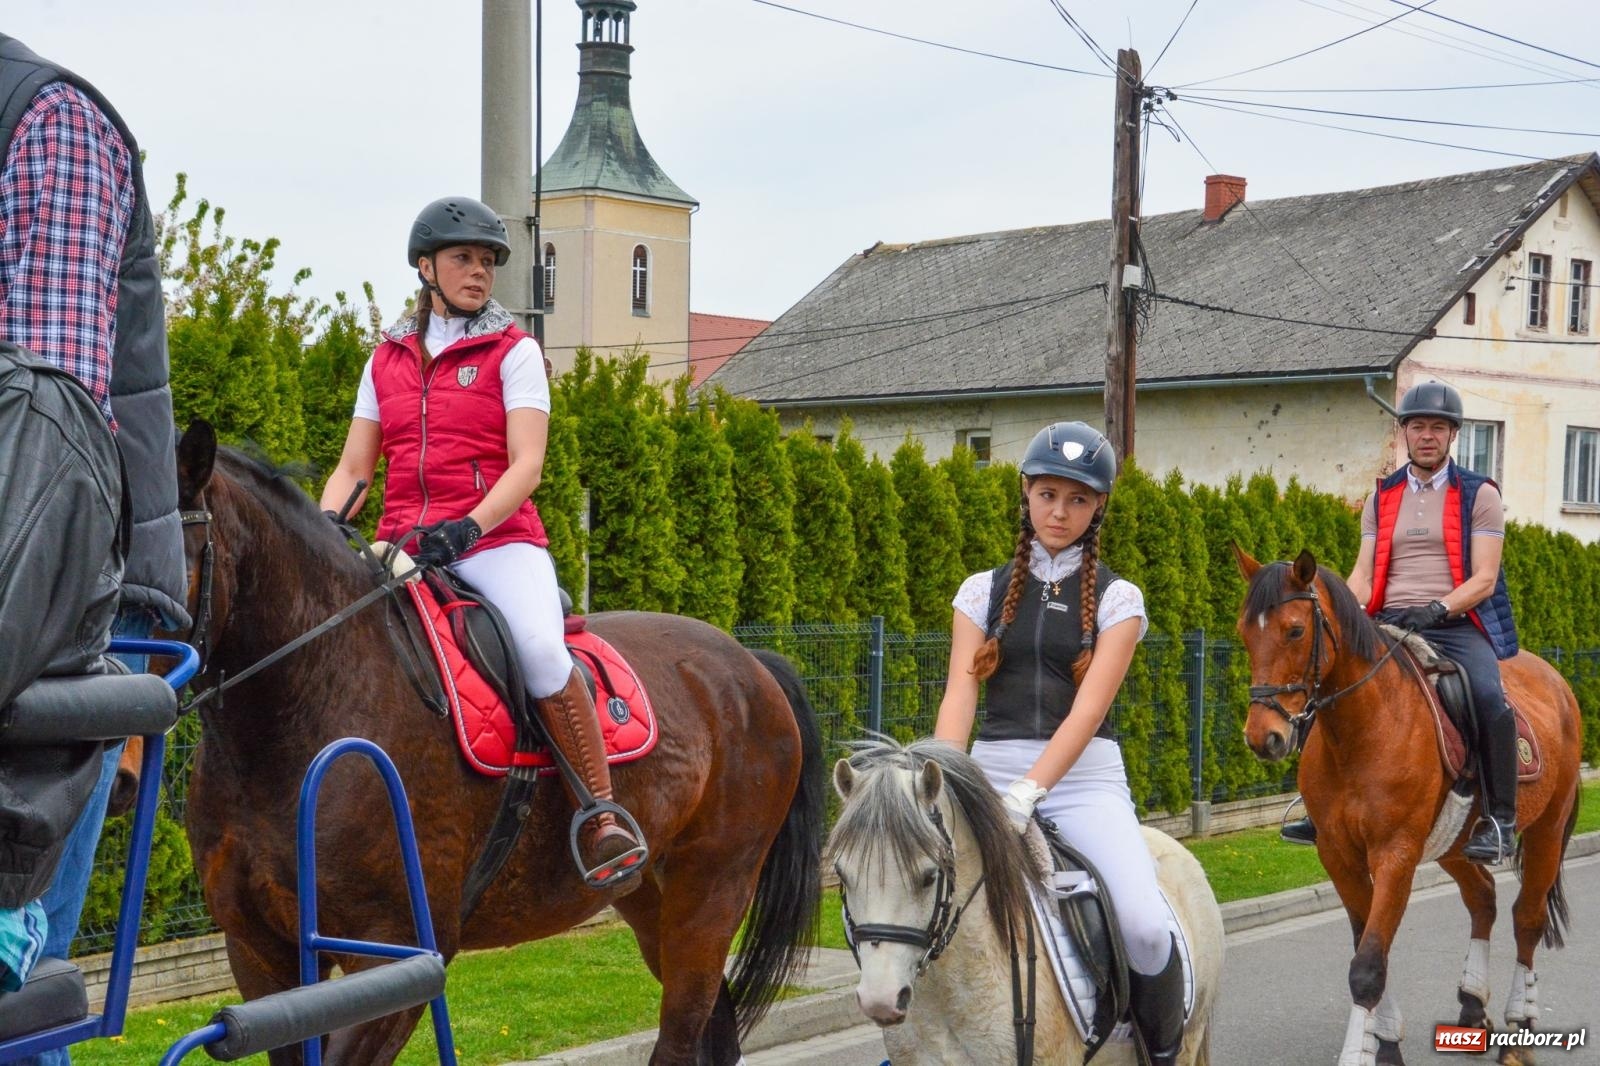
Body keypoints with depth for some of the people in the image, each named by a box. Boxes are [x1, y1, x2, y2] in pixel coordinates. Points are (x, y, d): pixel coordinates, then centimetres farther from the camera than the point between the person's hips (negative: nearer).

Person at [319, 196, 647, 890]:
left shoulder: (513, 352, 6)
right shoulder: (387, 359, 17)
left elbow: (526, 465, -5)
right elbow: (353, 469, 15)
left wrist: (467, 527, -22)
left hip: (497, 537, -4)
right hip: (403, 542, 4)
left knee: (542, 650, -31)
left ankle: (603, 816, -18)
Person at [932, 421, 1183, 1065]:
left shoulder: (1117, 599, 5)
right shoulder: (984, 591, 11)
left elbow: (1089, 707, -8)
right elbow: (959, 695, 0)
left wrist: (1028, 792, -22)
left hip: (1085, 777, -2)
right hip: (991, 772, 2)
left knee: (1145, 926, -26)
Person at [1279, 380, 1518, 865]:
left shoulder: (1479, 495, 5)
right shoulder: (1382, 497, 16)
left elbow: (1483, 579, -3)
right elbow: (1363, 575, 10)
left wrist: (1437, 609, -20)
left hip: (1456, 624, -4)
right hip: (1390, 625, 4)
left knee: (1488, 697, -31)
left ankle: (1500, 819, -17)